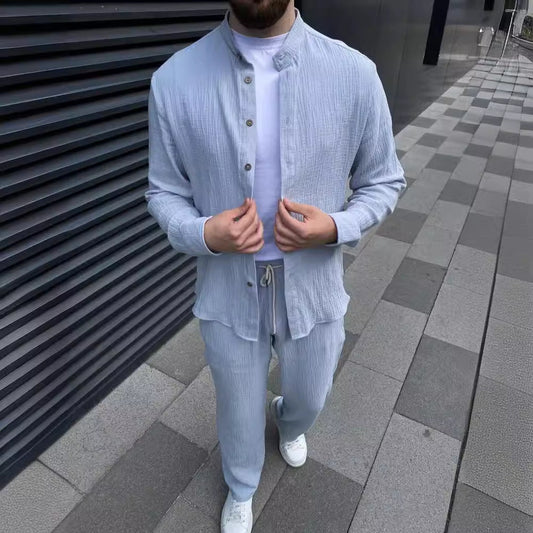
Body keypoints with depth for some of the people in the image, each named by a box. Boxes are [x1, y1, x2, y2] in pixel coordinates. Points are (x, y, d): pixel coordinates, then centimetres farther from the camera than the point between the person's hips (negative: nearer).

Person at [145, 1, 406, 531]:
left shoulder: (355, 73, -12)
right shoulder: (174, 79, -12)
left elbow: (384, 182, -1)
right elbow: (163, 192, -1)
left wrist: (334, 227, -21)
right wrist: (203, 233, -23)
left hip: (313, 290, 1)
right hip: (227, 294, 0)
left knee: (309, 400, 28)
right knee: (239, 411, 24)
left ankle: (288, 423, 70)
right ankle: (241, 490, 61)